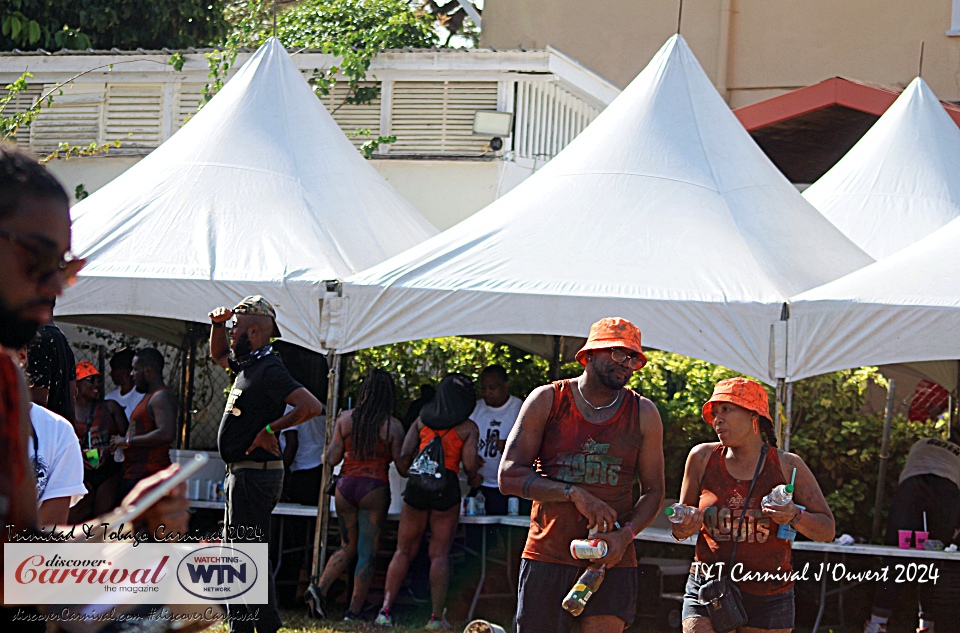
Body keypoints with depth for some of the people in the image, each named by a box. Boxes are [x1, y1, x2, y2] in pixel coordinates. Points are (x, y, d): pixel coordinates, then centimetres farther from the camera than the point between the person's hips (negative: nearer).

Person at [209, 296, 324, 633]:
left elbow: (312, 406, -30)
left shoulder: (269, 371, -18)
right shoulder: (248, 363, 12)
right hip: (241, 473, 11)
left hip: (255, 475, -11)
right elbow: (218, 355, 34)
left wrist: (271, 430, -23)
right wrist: (217, 324, 16)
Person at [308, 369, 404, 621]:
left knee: (348, 547, 18)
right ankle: (354, 610, 3)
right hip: (374, 488, -4)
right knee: (367, 553, 3)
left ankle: (320, 589, 0)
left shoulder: (345, 419, 2)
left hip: (345, 486, 4)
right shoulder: (393, 426, -5)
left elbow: (332, 458, 1)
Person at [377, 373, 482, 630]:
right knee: (440, 554, 2)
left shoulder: (422, 420, 9)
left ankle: (385, 610, 1)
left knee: (404, 550, 9)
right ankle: (437, 617, -1)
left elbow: (403, 456, 3)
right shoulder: (468, 428, 1)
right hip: (447, 486, -2)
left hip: (417, 484, 2)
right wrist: (474, 481, 14)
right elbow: (469, 465, -7)